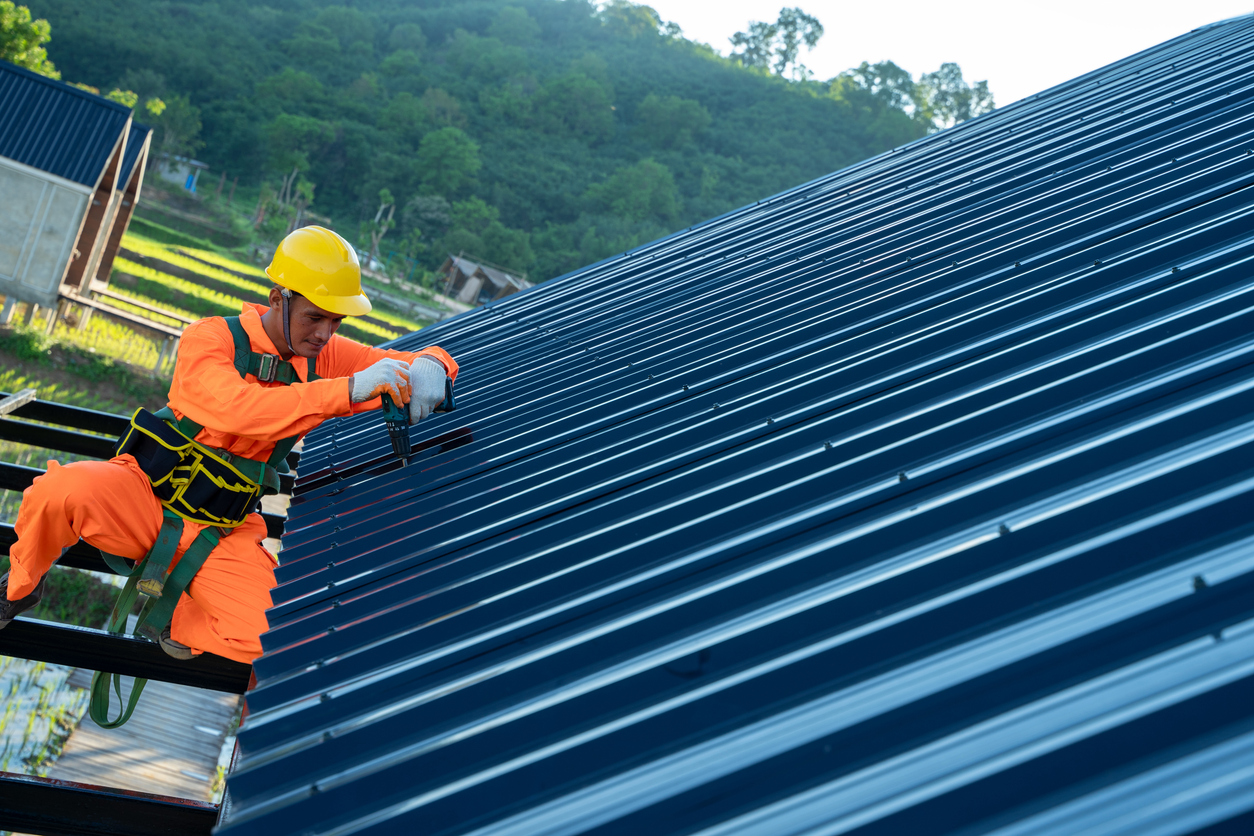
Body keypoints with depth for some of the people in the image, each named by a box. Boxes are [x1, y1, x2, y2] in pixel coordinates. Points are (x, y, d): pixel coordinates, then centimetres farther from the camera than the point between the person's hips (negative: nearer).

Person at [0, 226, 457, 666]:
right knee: (64, 489, -34)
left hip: (225, 532, 3)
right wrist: (348, 389, -44)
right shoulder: (209, 339, -15)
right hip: (150, 493, -3)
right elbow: (238, 409, -36)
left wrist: (428, 366, -25)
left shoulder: (325, 355, -1)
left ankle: (176, 613, 15)